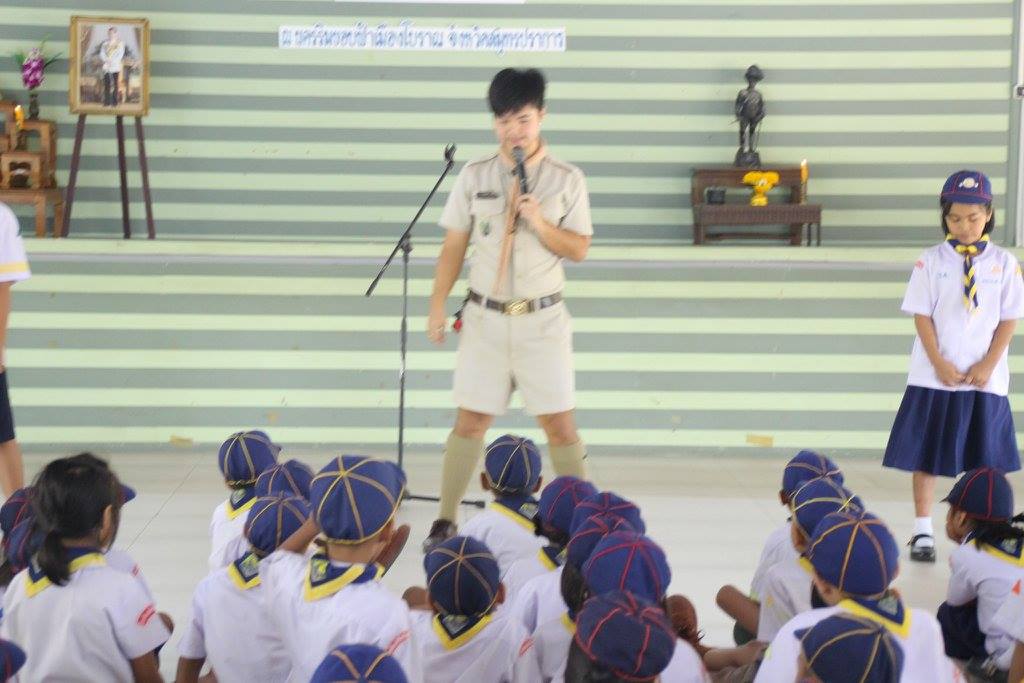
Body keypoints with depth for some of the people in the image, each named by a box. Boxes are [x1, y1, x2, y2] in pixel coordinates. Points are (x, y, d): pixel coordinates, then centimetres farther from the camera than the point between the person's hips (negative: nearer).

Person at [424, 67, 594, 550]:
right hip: (485, 317, 1)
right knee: (470, 421, 5)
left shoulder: (566, 180, 0)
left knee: (560, 424, -1)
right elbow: (453, 247, 6)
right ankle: (445, 520, 15)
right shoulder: (475, 176, 3)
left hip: (542, 320, -1)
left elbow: (579, 249, 1)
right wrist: (437, 307, 3)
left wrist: (541, 225, -16)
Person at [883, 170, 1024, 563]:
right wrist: (940, 364, -10)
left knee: (983, 460, 7)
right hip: (934, 377, -1)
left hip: (985, 379, 1)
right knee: (926, 455, 2)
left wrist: (988, 365, -7)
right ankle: (922, 532, 11)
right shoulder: (931, 262, -1)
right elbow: (922, 316, -3)